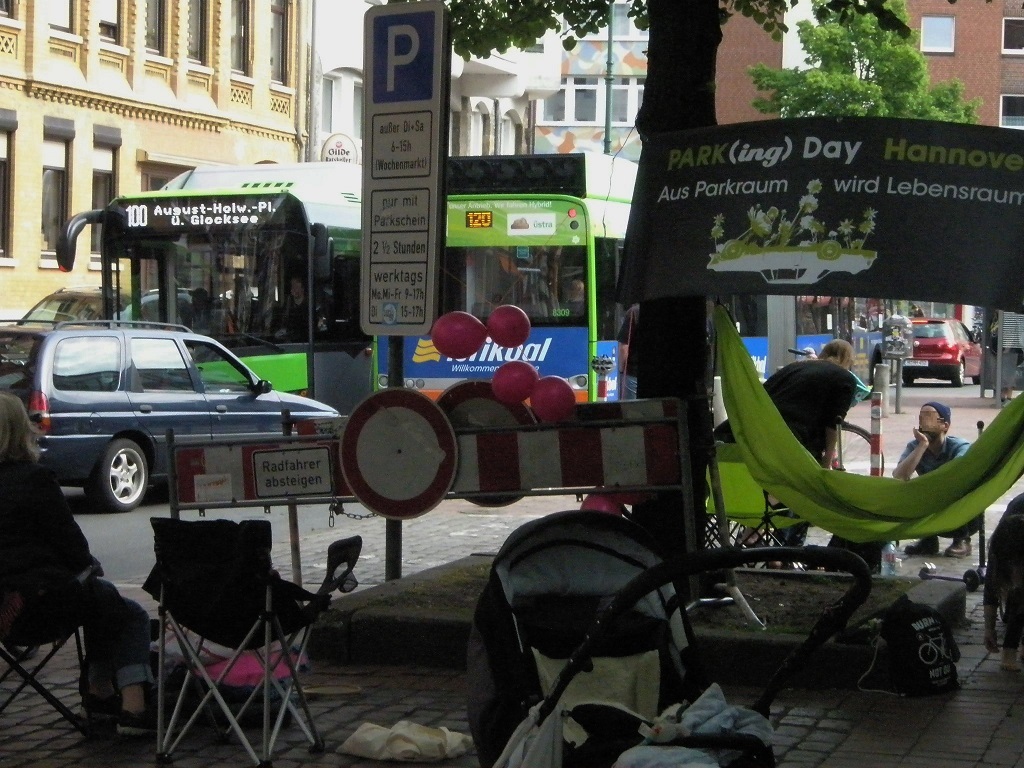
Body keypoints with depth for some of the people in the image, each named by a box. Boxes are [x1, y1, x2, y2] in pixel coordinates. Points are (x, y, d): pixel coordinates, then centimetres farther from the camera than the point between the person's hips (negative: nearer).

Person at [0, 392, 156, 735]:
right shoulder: (34, 479, -16)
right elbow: (68, 538, -12)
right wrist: (89, 565, 10)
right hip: (45, 600, -7)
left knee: (101, 595, 31)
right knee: (131, 615, 14)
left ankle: (100, 692, 33)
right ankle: (133, 705, -2)